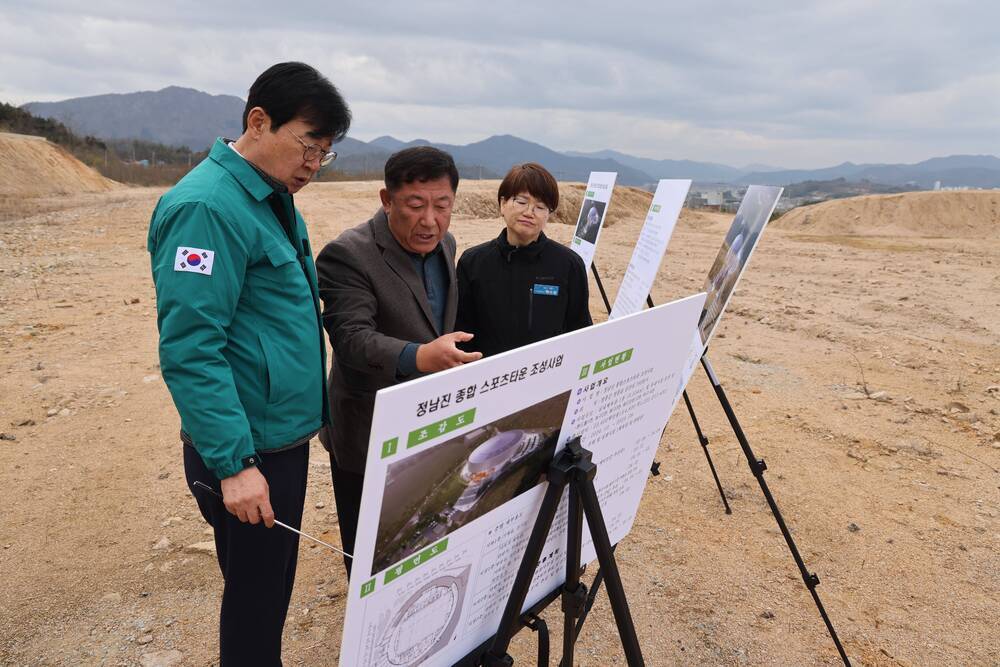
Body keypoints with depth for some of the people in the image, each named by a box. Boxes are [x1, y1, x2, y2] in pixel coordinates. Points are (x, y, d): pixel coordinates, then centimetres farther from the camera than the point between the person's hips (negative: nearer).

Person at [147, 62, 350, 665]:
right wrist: (234, 462, -24)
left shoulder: (276, 199, 9)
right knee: (254, 606, 10)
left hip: (284, 439, 9)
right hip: (247, 455, -9)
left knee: (274, 593, 23)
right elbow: (189, 350, -24)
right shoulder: (207, 206, -20)